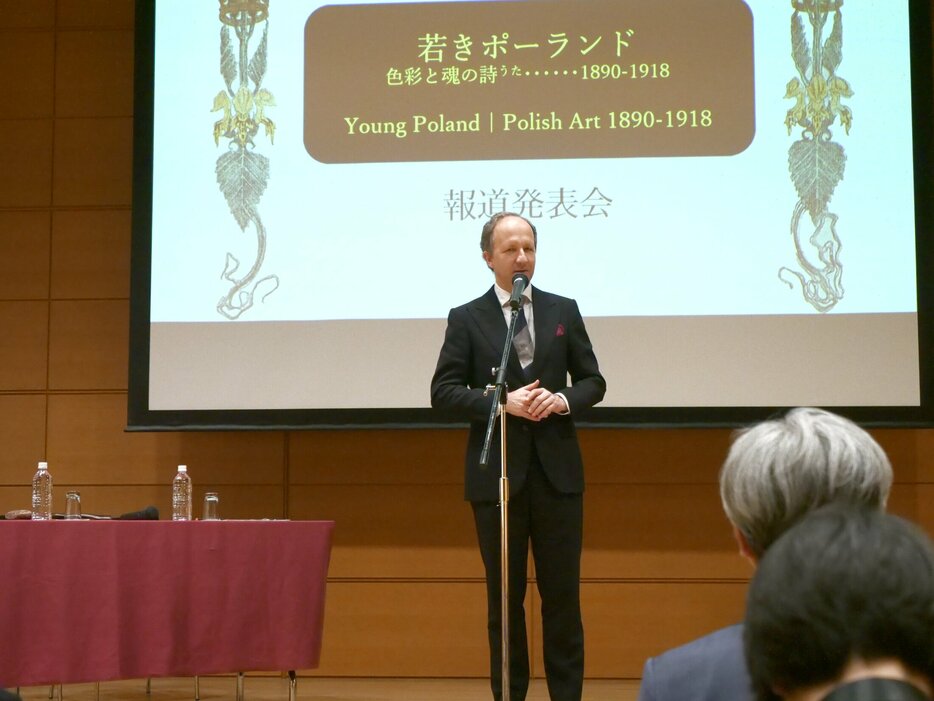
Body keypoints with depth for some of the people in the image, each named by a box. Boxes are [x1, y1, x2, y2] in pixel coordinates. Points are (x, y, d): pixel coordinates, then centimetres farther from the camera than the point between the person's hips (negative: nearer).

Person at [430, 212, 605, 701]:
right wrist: (503, 402, -15)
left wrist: (562, 399, -10)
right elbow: (443, 392, -2)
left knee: (562, 592, 3)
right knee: (505, 594, 6)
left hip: (556, 470, 1)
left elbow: (593, 381, 11)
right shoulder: (466, 319, 3)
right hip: (498, 473, -1)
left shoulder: (564, 311, 9)